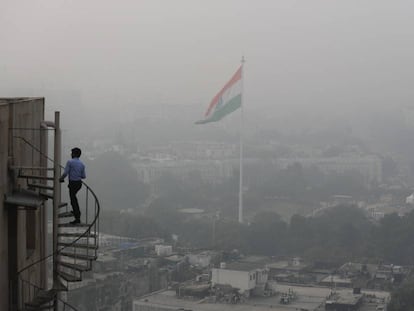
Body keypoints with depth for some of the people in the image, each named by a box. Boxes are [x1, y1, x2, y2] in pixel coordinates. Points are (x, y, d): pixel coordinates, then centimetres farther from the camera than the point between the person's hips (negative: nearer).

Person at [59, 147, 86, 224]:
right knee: (73, 196, 32)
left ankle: (77, 218, -3)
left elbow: (65, 173, -16)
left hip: (73, 183, -7)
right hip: (79, 183, 7)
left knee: (73, 201, -1)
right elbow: (83, 176, 7)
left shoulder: (70, 162, -13)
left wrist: (61, 178, 3)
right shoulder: (82, 164, 4)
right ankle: (76, 211, 39)